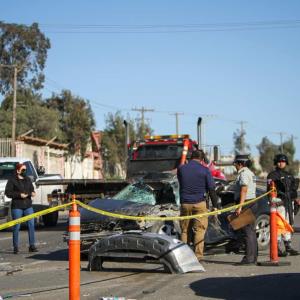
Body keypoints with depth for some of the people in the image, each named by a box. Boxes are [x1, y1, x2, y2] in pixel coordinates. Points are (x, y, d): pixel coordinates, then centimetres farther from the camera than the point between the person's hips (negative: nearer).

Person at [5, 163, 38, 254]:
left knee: (31, 225, -4)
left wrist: (32, 193, -3)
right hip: (17, 206, -4)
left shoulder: (28, 179, 12)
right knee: (16, 227, 0)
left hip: (28, 206, 4)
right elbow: (7, 192, -8)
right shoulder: (12, 180, -4)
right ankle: (16, 247, 8)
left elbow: (31, 189, 21)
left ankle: (32, 246, 1)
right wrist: (19, 195, -16)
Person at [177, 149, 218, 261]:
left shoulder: (181, 169, 4)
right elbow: (211, 189, -4)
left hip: (185, 203, 3)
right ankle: (198, 255, -4)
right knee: (199, 230, 1)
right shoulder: (204, 170, -4)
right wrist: (215, 206, -1)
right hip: (199, 203, -3)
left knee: (184, 230, 10)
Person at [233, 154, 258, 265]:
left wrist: (240, 206, -24)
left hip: (246, 204, -11)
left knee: (248, 231, -11)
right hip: (252, 202, 11)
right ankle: (253, 257, 16)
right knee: (251, 231, 12)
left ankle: (249, 257, -12)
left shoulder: (244, 173, -12)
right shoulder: (250, 173, 20)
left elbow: (244, 190, -20)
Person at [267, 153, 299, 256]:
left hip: (289, 202, 8)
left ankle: (288, 247, 20)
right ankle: (278, 249, -9)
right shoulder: (272, 175, -2)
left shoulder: (289, 175, 20)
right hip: (279, 202, -8)